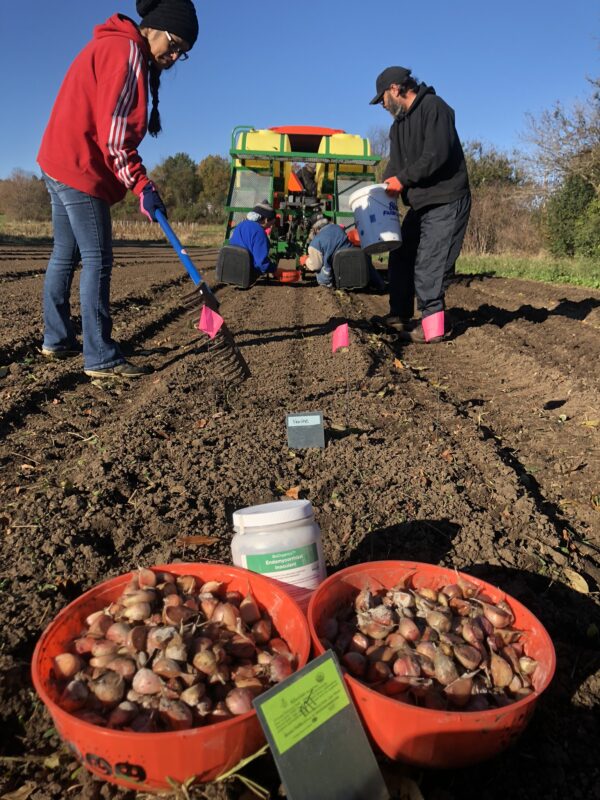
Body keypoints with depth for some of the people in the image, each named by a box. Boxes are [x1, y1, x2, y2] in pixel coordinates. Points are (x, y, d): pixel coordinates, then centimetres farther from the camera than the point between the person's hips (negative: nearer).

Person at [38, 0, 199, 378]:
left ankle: (57, 340, 20)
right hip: (81, 168, -10)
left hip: (60, 163, 10)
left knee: (65, 256, 12)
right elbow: (114, 132, -20)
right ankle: (101, 358, -11)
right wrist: (143, 186, -21)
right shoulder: (126, 50, -11)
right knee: (98, 261, -12)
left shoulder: (114, 49, 21)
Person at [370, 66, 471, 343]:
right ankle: (400, 316, 24)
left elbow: (437, 155, -21)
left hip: (445, 201, -9)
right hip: (420, 203, 9)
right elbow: (396, 164, 13)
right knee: (401, 256, 13)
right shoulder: (399, 124, 17)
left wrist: (403, 179, -17)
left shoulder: (434, 107, -10)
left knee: (428, 264, -13)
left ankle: (433, 327, -7)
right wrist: (385, 185, -6)